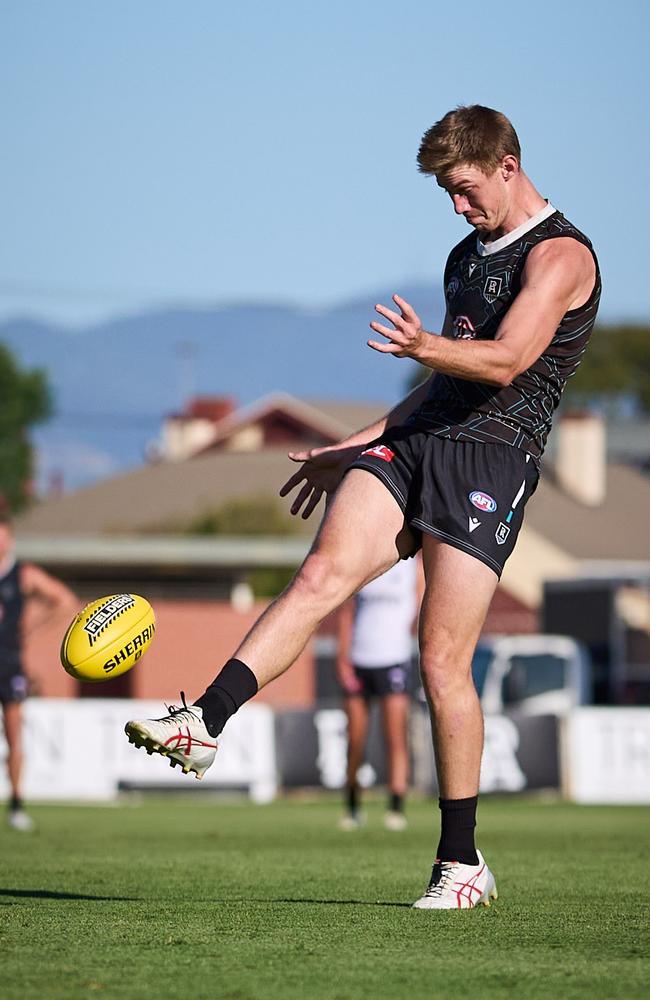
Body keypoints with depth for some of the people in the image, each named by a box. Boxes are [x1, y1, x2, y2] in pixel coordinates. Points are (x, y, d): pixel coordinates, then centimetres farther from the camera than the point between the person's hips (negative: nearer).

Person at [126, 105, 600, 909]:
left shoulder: (561, 255, -3)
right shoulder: (467, 254, 24)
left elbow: (505, 361, -19)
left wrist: (425, 347, -37)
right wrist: (351, 451, 31)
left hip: (493, 457, -7)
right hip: (413, 442, 7)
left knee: (442, 659, -10)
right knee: (323, 572, -18)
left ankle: (462, 863, 0)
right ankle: (205, 723, -31)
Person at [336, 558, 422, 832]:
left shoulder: (413, 565, 3)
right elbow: (346, 612, 7)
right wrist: (343, 658, -1)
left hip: (394, 658, -2)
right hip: (357, 661, 2)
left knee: (396, 737, -12)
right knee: (355, 740, 5)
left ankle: (396, 807, -12)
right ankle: (352, 807, 17)